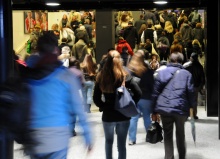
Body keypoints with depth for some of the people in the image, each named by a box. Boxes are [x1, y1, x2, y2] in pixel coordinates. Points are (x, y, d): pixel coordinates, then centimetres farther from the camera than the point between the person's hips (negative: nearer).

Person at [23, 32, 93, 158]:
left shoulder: (26, 75, 3)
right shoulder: (66, 75, -5)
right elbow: (78, 108, -5)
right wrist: (88, 135, 2)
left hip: (32, 140, 3)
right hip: (57, 139, -3)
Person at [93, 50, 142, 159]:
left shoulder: (101, 77, -6)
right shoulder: (125, 76, -8)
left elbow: (96, 99, -7)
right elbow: (138, 93, -12)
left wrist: (103, 107, 5)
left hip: (108, 115, 1)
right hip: (124, 115, -1)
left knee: (108, 141, 21)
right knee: (122, 144, 8)